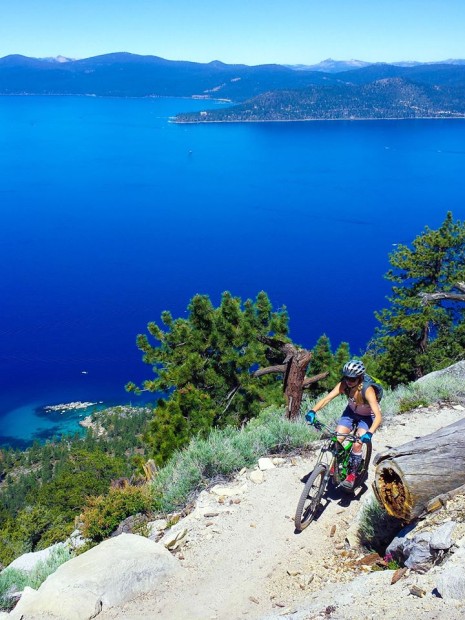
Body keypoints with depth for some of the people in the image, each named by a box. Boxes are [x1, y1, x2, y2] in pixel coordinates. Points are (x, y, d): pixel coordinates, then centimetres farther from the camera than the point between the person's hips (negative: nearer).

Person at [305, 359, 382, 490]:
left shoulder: (367, 390, -36)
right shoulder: (343, 385, -26)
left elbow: (378, 416, -43)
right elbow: (327, 398, -33)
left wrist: (369, 433, -57)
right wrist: (313, 411, -50)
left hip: (367, 416, -4)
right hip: (351, 412, 4)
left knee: (357, 444, -21)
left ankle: (352, 474, 1)